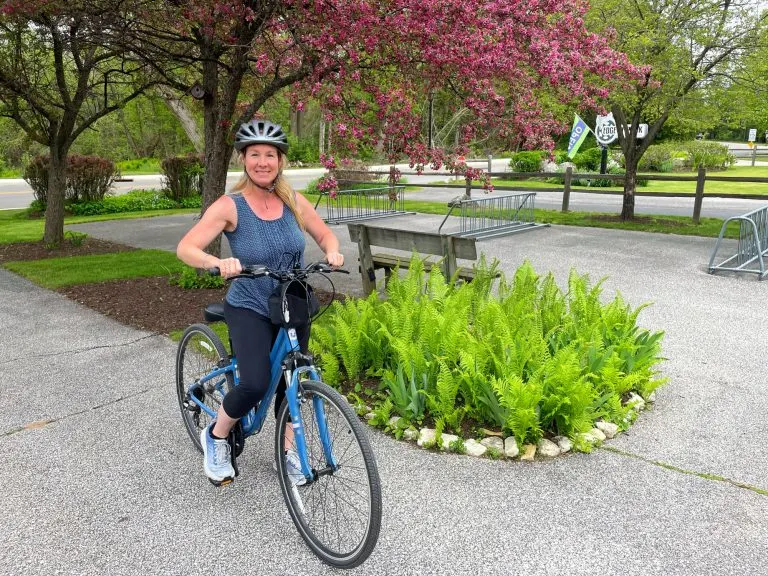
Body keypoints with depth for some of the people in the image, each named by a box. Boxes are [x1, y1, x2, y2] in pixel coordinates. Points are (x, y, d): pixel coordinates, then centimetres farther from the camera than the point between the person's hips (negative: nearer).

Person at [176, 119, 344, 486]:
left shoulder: (293, 201, -4)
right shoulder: (230, 206, -14)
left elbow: (325, 235, 6)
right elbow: (186, 248, -20)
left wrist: (332, 252, -17)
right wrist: (218, 262, -41)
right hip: (250, 309, -4)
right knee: (255, 385, -21)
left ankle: (287, 451, 36)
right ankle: (216, 436, 10)